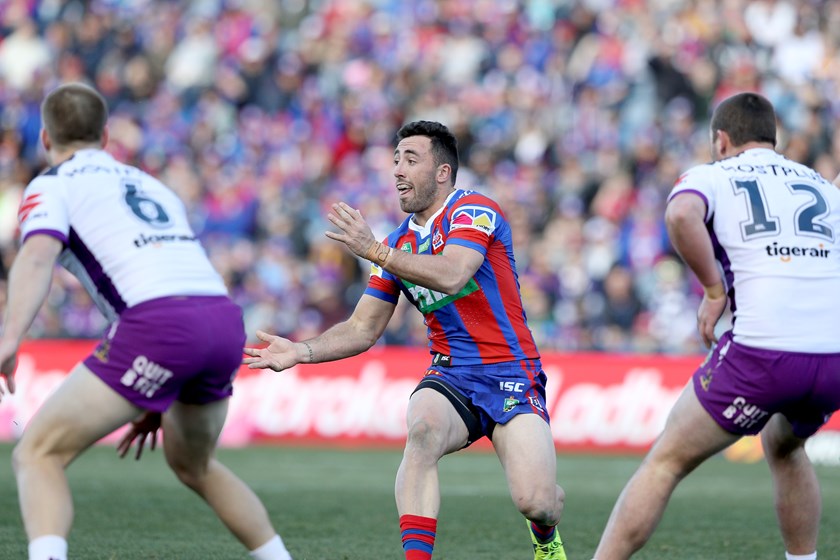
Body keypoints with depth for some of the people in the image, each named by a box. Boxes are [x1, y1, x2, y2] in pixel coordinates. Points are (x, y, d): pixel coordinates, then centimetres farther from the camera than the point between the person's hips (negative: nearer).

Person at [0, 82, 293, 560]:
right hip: (226, 320, 7)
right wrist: (158, 405, 40)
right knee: (193, 464, 32)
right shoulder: (151, 185, 33)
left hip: (159, 322, -7)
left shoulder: (53, 185, 13)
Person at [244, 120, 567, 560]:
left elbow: (451, 275, -28)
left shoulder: (473, 210, -8)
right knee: (422, 428, -33)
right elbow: (363, 329, 12)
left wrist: (374, 252, -27)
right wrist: (302, 352, -3)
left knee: (536, 502, -18)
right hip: (450, 376, 4)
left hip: (510, 375, -4)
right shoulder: (398, 243, 11)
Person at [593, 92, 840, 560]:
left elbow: (681, 214, -13)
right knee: (785, 448, 34)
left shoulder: (710, 176, 11)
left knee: (666, 461, 7)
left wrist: (714, 289, -4)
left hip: (763, 352, -5)